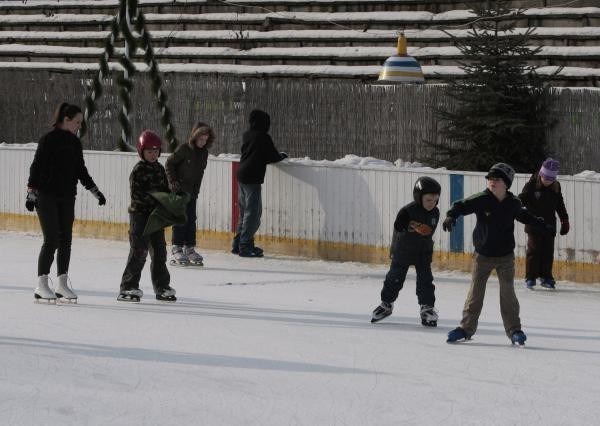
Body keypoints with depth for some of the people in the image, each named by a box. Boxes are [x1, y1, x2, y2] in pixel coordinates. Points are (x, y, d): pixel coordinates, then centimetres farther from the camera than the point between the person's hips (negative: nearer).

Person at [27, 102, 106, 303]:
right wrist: (31, 194, -15)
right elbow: (36, 167, -10)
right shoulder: (49, 139, -10)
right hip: (47, 196, -7)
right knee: (51, 240, -10)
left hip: (67, 198, 7)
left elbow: (81, 171, 19)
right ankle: (41, 285, -5)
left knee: (66, 240, 5)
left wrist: (95, 191, 17)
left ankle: (62, 284, 11)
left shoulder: (75, 142, 10)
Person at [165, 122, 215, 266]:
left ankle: (190, 248, 11)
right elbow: (169, 164, -6)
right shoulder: (184, 149, -12)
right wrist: (173, 181, -11)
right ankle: (177, 249, -6)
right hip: (179, 189, -6)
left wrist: (196, 191, 13)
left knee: (191, 219, 6)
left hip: (192, 192, 6)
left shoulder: (204, 153, 7)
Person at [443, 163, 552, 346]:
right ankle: (467, 327, 12)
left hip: (505, 256, 1)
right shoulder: (481, 200, -12)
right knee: (476, 291, 2)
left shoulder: (513, 203, -3)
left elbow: (524, 216, 18)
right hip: (483, 255, -1)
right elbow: (461, 206, -18)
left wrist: (542, 224, 27)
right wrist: (451, 216, -38)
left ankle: (514, 330, 6)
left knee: (508, 292, -2)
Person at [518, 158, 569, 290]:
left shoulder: (556, 187, 6)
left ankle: (546, 276, 15)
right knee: (534, 250, -4)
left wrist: (564, 221, 20)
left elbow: (560, 206, 16)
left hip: (549, 224, 4)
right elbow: (522, 199, -10)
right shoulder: (532, 185, -7)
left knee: (548, 251, 5)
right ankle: (530, 277, 2)